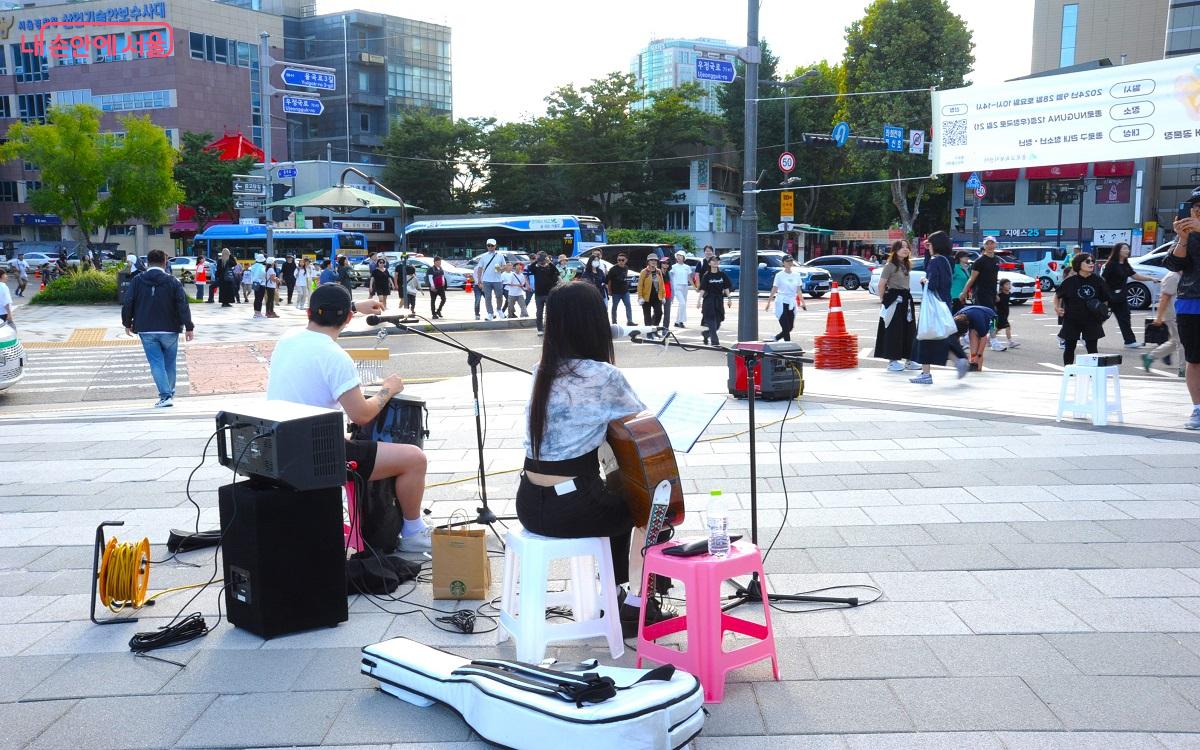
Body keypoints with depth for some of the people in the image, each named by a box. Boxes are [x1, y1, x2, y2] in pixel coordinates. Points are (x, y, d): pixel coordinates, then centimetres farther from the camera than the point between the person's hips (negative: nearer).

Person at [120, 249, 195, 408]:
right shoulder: (173, 281, -4)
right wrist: (189, 327, -3)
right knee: (169, 363, 14)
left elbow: (127, 303, 1)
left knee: (156, 363, 0)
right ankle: (170, 393, 23)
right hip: (169, 330, 0)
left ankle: (165, 395, -12)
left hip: (146, 331, 0)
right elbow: (183, 305, -8)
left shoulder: (137, 281, 0)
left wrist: (127, 323, 14)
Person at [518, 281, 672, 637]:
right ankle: (635, 603, 26)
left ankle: (615, 591, 39)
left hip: (529, 504, 7)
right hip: (568, 509, -7)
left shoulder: (541, 371, 5)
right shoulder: (603, 376, -15)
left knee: (615, 494, 32)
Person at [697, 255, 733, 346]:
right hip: (709, 300, -4)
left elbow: (726, 287, 8)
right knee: (711, 321, -9)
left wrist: (729, 298, 2)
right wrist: (699, 300, -12)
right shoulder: (707, 276, -4)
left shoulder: (722, 274, 4)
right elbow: (702, 289, -5)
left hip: (719, 300, 4)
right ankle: (715, 341, -7)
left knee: (718, 322, 8)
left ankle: (705, 333, 32)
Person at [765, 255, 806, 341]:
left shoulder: (796, 275, 9)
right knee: (786, 328, -8)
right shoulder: (779, 275, -4)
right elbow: (774, 289, -2)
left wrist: (803, 303, 9)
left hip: (792, 303, 5)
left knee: (790, 328, 8)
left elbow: (799, 290, 13)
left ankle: (775, 338, 29)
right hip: (782, 303, -5)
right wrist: (769, 302, -5)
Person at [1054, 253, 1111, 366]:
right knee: (1069, 348, 9)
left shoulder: (1098, 281, -1)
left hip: (1092, 321, 1)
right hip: (1072, 321, -1)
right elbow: (1057, 295, 7)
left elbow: (1105, 299, 7)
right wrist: (1056, 307, -8)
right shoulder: (1070, 281, -6)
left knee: (1092, 349, 2)